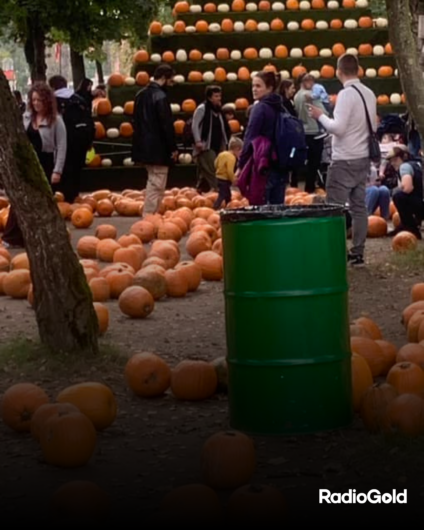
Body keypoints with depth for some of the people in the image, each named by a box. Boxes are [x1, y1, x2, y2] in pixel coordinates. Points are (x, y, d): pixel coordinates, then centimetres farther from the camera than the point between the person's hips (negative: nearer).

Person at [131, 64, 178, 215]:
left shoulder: (141, 94, 11)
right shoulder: (161, 96, -16)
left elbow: (136, 120, 18)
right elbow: (167, 124, -17)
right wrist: (173, 147, -10)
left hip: (143, 145, 9)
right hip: (158, 148, -9)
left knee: (153, 182, 18)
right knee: (157, 185, -4)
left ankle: (150, 215, 21)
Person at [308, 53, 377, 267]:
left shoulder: (346, 94, -16)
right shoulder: (369, 94, 8)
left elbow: (337, 128, -20)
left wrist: (320, 116, -7)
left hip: (344, 161, -8)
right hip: (363, 158, 8)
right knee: (359, 206, 10)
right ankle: (357, 254, 13)